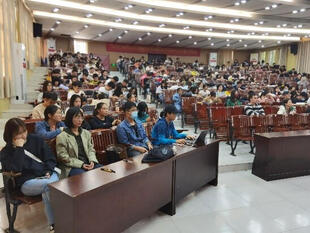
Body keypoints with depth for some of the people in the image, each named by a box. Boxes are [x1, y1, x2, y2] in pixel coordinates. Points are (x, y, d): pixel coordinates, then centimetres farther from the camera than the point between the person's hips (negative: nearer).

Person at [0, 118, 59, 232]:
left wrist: (48, 172, -6)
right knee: (50, 185, -33)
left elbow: (51, 158, 11)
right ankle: (54, 224, -22)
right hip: (27, 183, -2)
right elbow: (15, 170, -15)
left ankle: (54, 224, -22)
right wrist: (19, 148, -13)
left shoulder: (36, 139, 10)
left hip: (47, 176, 2)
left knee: (47, 190, -34)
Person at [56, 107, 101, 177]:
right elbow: (64, 157, -6)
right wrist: (81, 165, -15)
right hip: (72, 167, -5)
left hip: (88, 164, 5)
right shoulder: (61, 137, -1)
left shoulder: (86, 133, 17)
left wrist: (92, 161, -6)